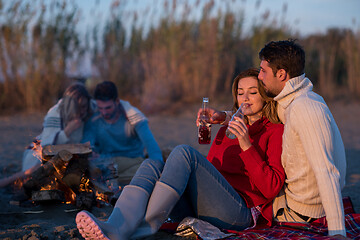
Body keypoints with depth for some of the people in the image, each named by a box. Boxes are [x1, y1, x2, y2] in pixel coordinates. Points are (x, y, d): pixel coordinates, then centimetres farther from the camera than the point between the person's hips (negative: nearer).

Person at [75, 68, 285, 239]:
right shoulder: (227, 131, 29)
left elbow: (271, 188, -4)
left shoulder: (275, 132, 10)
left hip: (239, 214, -6)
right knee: (152, 165, -18)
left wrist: (247, 146, -11)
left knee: (184, 152, -25)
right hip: (199, 210, 6)